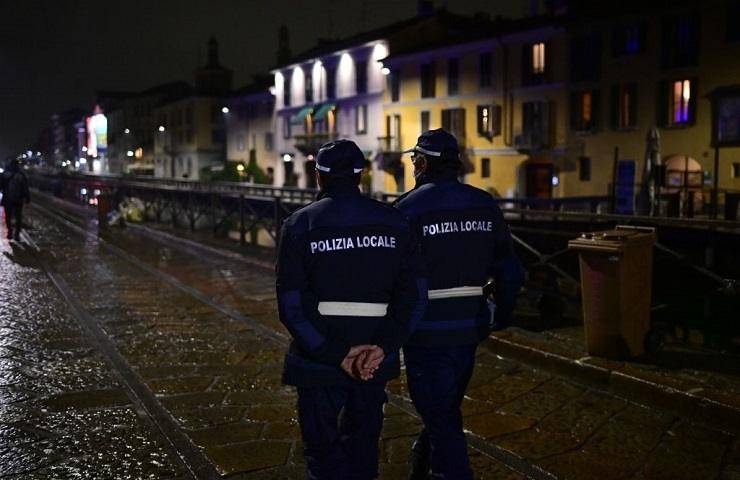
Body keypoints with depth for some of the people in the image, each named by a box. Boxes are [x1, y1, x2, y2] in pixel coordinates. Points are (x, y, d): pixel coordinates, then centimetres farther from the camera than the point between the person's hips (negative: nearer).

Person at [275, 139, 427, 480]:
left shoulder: (299, 225, -7)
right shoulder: (394, 222, 0)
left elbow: (292, 305, -14)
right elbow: (414, 295, -8)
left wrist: (337, 354, -15)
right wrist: (383, 346, -14)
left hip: (319, 362, -3)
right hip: (375, 359, 3)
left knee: (324, 452, 10)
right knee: (362, 448, 21)